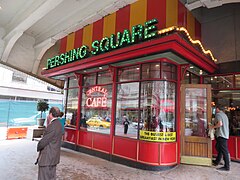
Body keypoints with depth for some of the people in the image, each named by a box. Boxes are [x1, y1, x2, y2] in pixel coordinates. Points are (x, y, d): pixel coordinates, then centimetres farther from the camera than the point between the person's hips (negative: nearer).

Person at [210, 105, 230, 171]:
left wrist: (213, 127, -10)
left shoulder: (218, 114, -9)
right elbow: (225, 125, 21)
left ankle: (227, 167, 1)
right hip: (225, 135, 10)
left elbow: (220, 124, -23)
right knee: (219, 148, 18)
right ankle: (216, 162, 28)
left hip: (221, 135, -10)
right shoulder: (224, 115, 18)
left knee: (224, 151, -5)